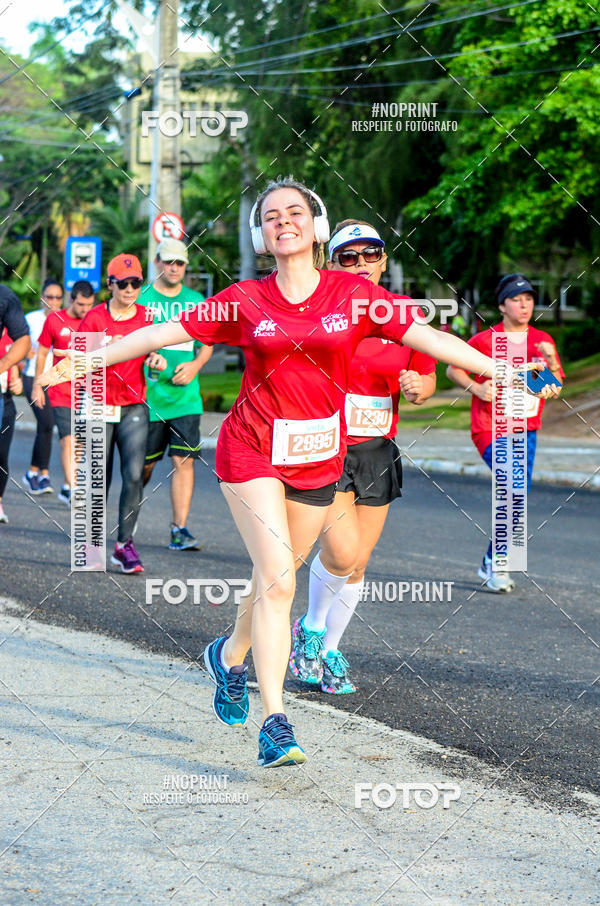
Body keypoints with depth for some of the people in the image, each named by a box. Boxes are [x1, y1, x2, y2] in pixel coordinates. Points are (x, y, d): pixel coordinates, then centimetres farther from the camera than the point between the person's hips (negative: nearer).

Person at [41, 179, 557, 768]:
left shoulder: (354, 295, 1)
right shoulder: (245, 301, 0)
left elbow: (429, 338, 0)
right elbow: (162, 334, 4)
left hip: (318, 455, 2)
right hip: (253, 450, -2)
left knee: (276, 580, 11)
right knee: (277, 580, -15)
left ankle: (230, 656, 43)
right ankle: (275, 724, -14)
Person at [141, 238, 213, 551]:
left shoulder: (196, 301, 11)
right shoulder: (141, 299, 2)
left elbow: (207, 344, 16)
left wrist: (195, 364, -4)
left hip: (186, 396, 2)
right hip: (149, 395, -2)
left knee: (184, 461, -7)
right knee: (144, 465, 6)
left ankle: (179, 529, -5)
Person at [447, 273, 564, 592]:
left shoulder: (543, 341, 6)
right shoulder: (486, 340, -7)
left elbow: (555, 389, 7)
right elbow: (453, 369, 4)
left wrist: (551, 362, -12)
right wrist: (476, 388, -13)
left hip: (526, 432, 6)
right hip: (490, 431, -5)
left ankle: (491, 564, 25)